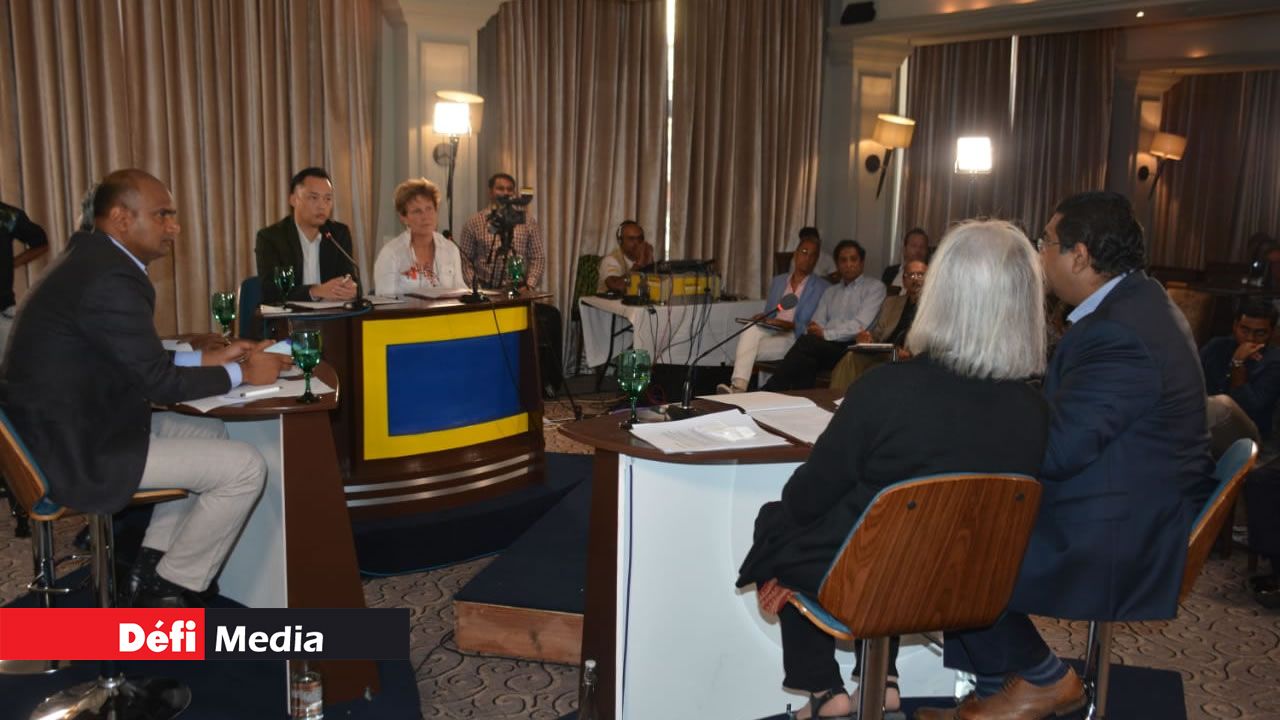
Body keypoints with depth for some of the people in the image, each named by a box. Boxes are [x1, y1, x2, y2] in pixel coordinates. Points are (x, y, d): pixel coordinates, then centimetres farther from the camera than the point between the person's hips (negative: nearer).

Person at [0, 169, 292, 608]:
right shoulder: (110, 280, -23)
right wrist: (242, 373, -6)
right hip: (76, 449, -11)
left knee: (211, 432, 21)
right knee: (245, 467, -9)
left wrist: (211, 357, 10)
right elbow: (159, 382, -19)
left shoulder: (93, 261, 9)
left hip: (70, 426, 11)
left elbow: (140, 358, 15)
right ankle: (168, 592, 8)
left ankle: (152, 565, 22)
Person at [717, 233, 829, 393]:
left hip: (795, 337, -3)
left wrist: (791, 325, -17)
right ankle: (738, 387, -47)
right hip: (770, 331, 4)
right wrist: (761, 318, -1)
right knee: (751, 329, -34)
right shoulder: (778, 281, 23)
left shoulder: (823, 288, 7)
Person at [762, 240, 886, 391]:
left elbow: (860, 325, -7)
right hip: (824, 346, 4)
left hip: (850, 348, -4)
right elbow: (816, 323, 16)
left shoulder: (874, 287, 8)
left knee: (806, 342, -31)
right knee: (806, 361, -33)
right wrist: (813, 330, -9)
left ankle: (772, 391, -27)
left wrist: (826, 334, -12)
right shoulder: (830, 292, 27)